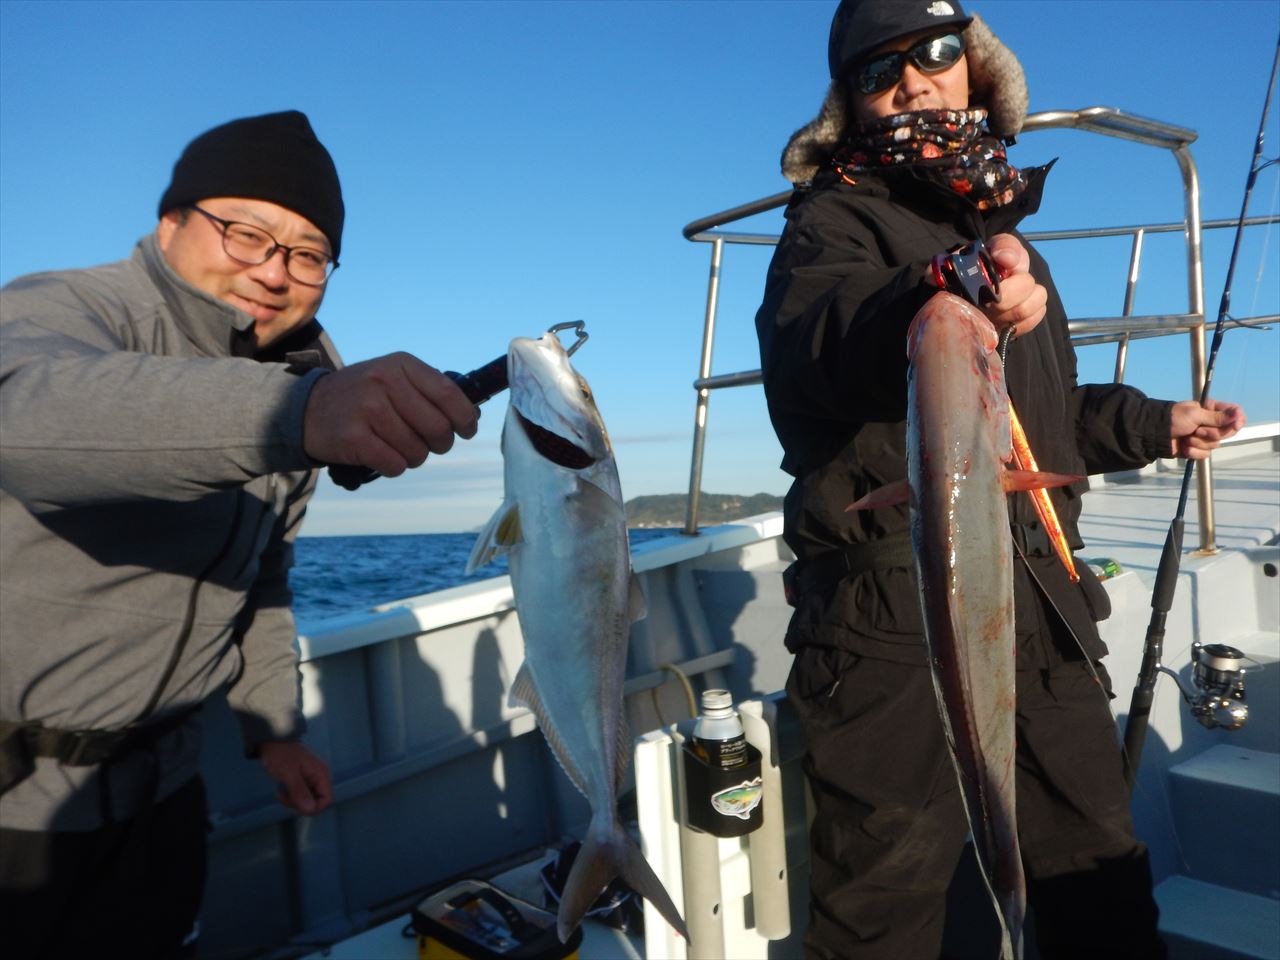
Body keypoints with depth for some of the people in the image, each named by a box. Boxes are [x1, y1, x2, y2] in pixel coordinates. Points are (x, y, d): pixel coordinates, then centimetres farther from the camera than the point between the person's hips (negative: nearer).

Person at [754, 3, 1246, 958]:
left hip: (1046, 615, 7)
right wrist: (932, 306, -47)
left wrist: (1150, 424, 29)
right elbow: (821, 344, -29)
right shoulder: (833, 220, -2)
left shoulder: (1004, 225, 20)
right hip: (895, 620, -6)